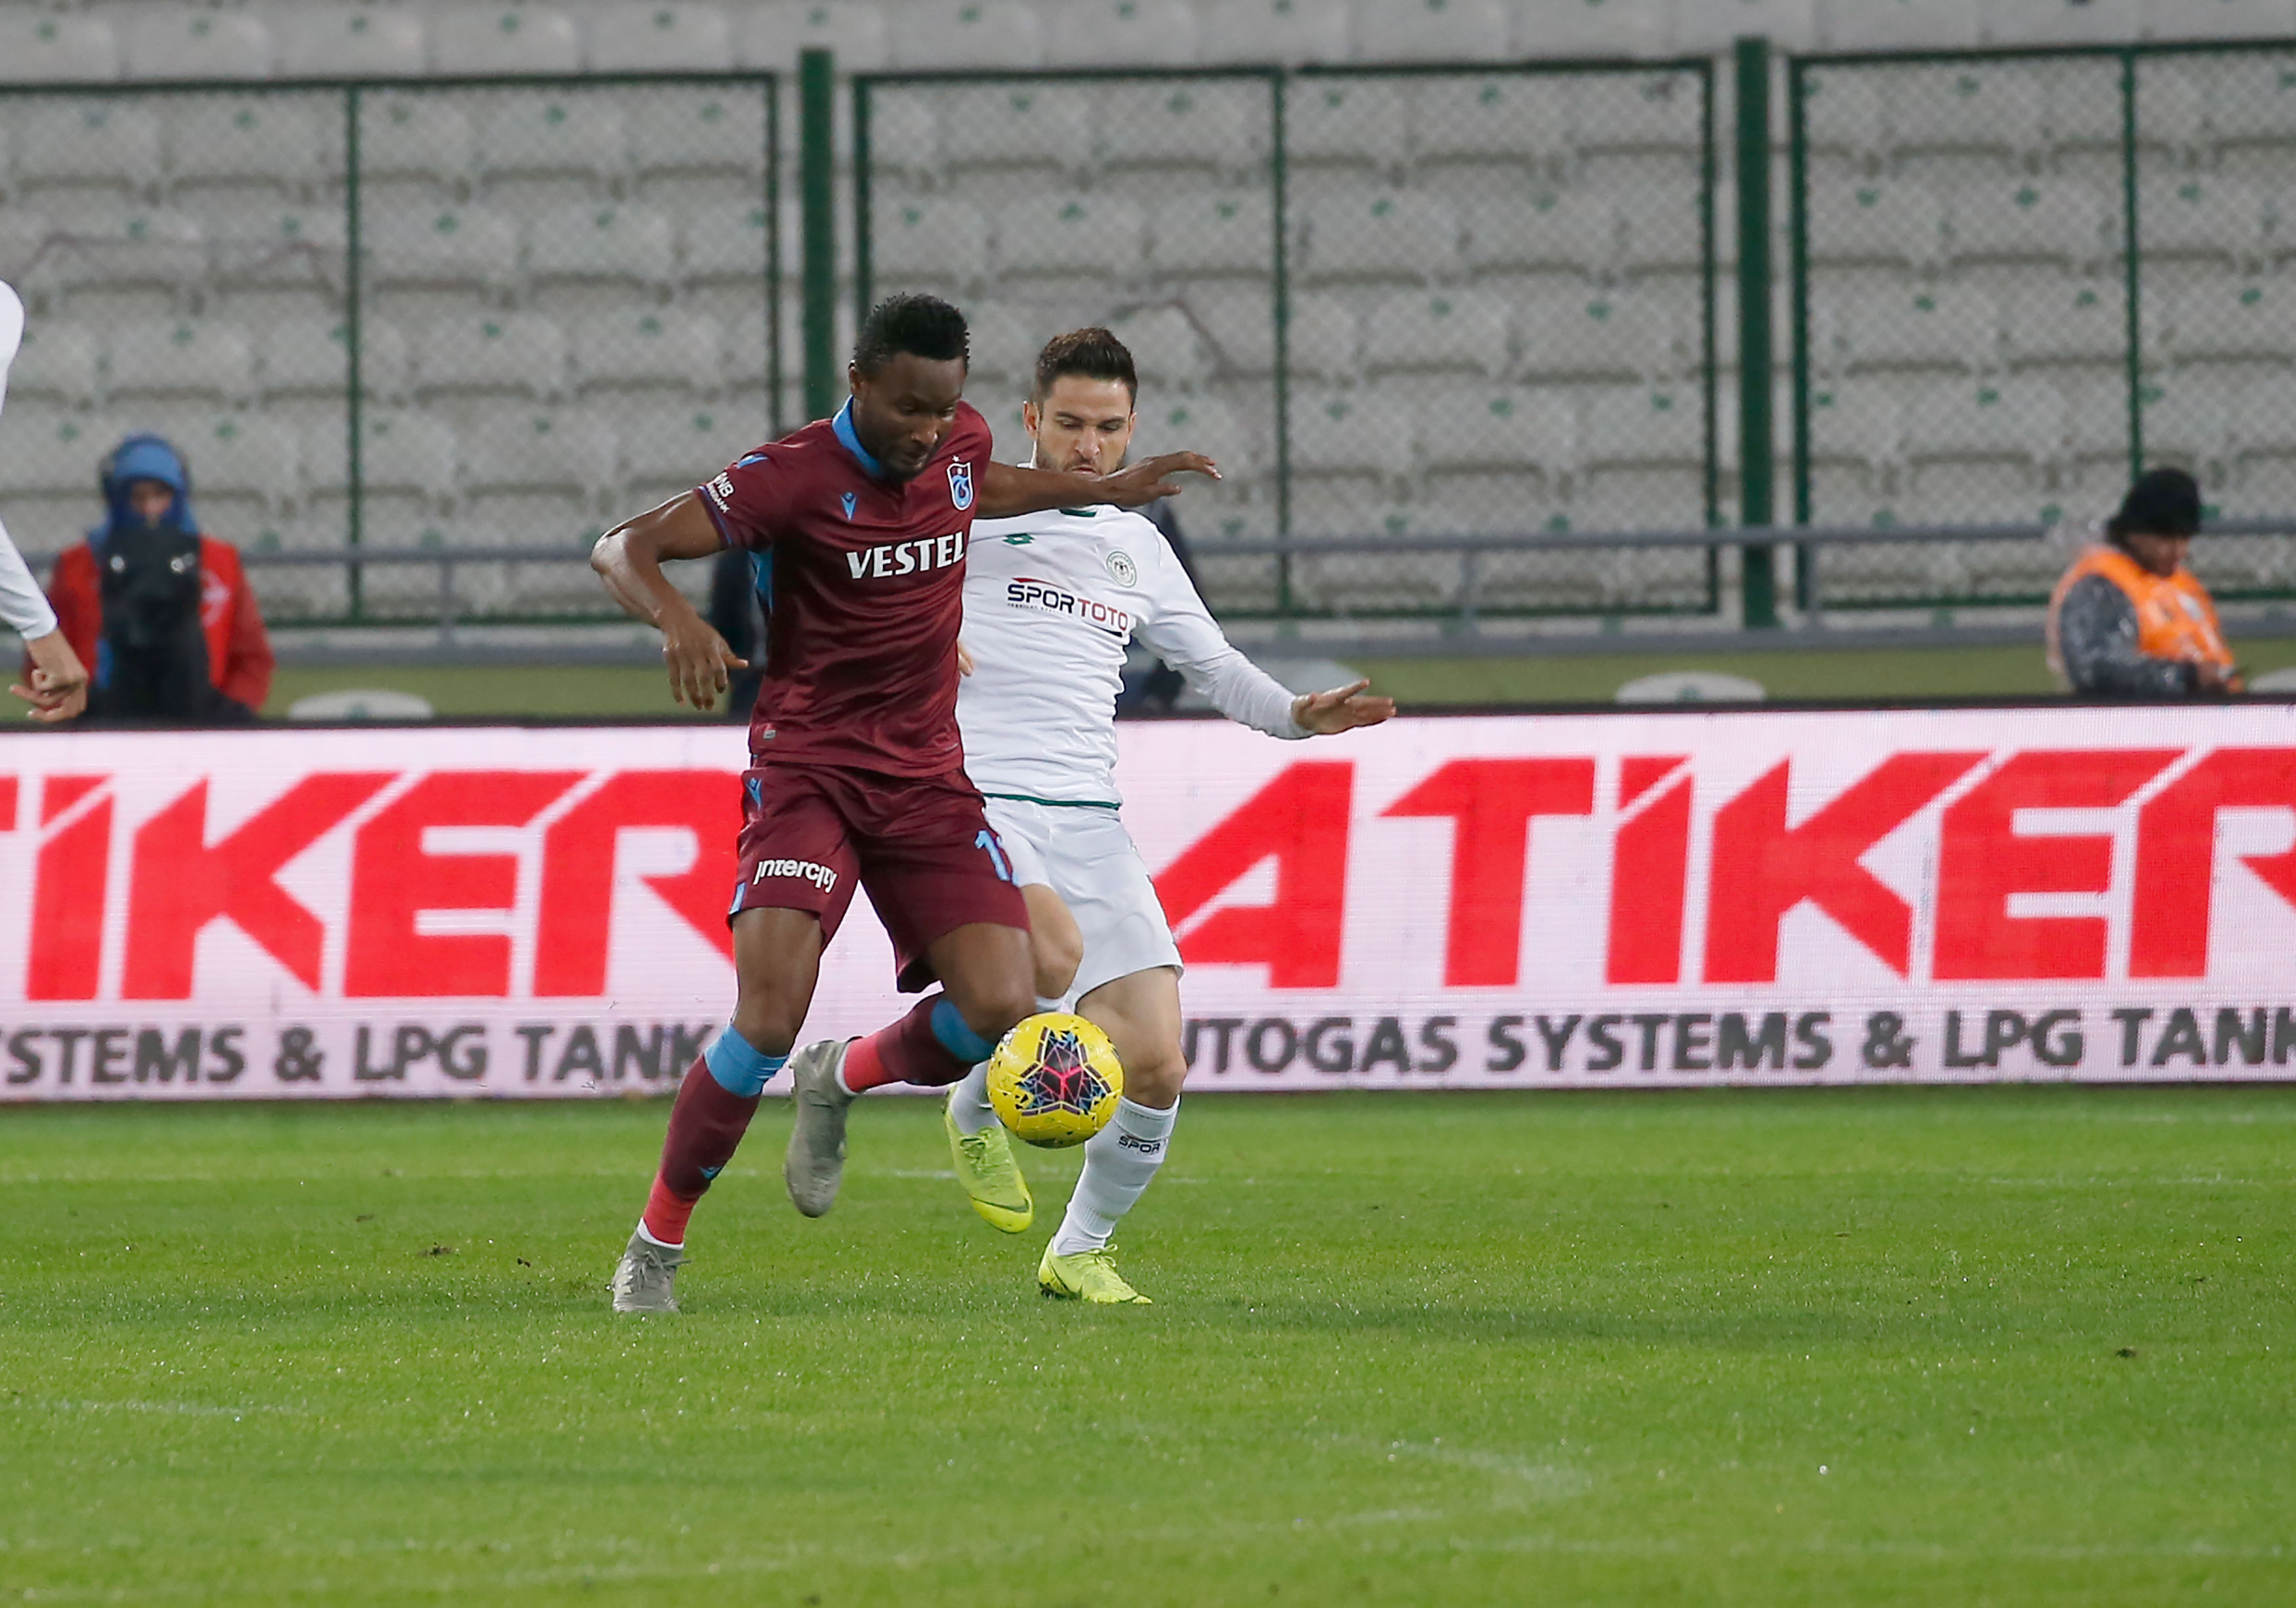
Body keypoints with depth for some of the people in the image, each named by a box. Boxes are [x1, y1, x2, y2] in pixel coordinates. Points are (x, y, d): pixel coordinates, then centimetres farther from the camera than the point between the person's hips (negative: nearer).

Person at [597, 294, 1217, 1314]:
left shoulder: (961, 441, 3)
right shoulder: (794, 477, -15)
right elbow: (622, 548, -20)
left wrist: (1102, 492, 33)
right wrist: (677, 621, -40)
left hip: (927, 779, 5)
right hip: (807, 771, -5)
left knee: (1000, 1012, -13)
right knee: (768, 1020, -22)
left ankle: (843, 1080, 21)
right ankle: (656, 1246, -3)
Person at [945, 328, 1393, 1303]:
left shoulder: (1137, 546, 21)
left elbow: (1213, 667, 27)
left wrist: (1296, 714, 8)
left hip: (1088, 820, 5)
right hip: (973, 800, -5)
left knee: (1153, 1065, -7)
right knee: (1055, 954, -34)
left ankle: (1080, 1250, 17)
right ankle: (976, 1111, -2)